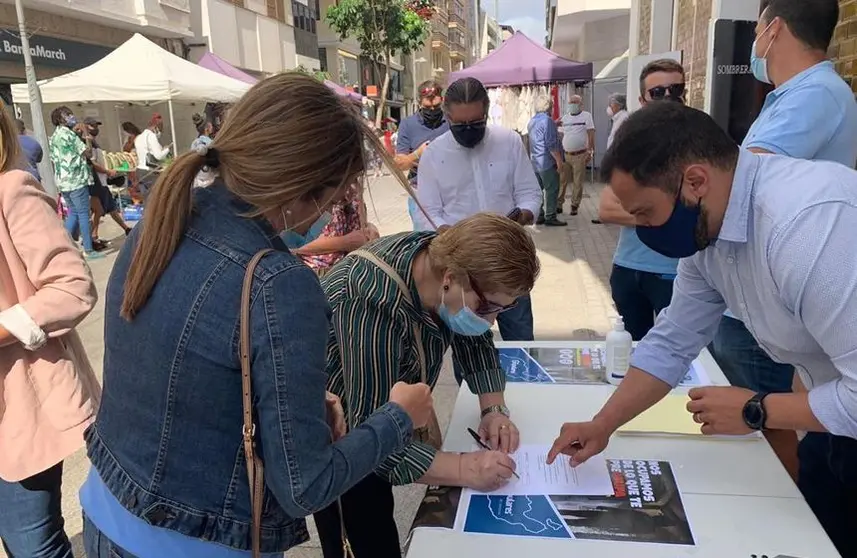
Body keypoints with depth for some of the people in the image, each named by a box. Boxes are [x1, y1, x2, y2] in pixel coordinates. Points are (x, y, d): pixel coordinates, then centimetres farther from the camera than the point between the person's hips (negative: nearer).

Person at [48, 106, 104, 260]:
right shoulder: (68, 134, -11)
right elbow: (87, 153, -12)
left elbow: (53, 159, 20)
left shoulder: (53, 137, 17)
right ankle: (88, 250, -4)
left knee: (73, 213, 16)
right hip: (76, 180, -9)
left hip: (62, 181, 9)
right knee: (84, 214, -5)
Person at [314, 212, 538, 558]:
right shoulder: (373, 306, -38)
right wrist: (464, 469, -39)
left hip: (378, 417, 7)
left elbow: (475, 342, 1)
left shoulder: (446, 257, -14)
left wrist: (494, 408, -12)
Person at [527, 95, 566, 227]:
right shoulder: (547, 120, -14)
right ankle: (550, 217, -4)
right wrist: (559, 160, -15)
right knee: (552, 190, -4)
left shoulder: (532, 121, 13)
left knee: (539, 190, 12)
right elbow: (551, 144, -19)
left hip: (535, 161, 9)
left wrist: (555, 125, 31)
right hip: (547, 161, -9)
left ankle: (539, 216, 15)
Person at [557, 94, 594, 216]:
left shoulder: (586, 116, 0)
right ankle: (559, 204, 14)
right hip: (565, 154, 3)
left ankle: (575, 206, 12)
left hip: (580, 155, -3)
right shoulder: (565, 118, 11)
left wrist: (590, 151, -12)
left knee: (578, 183, 2)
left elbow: (591, 134, -5)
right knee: (562, 181, 4)